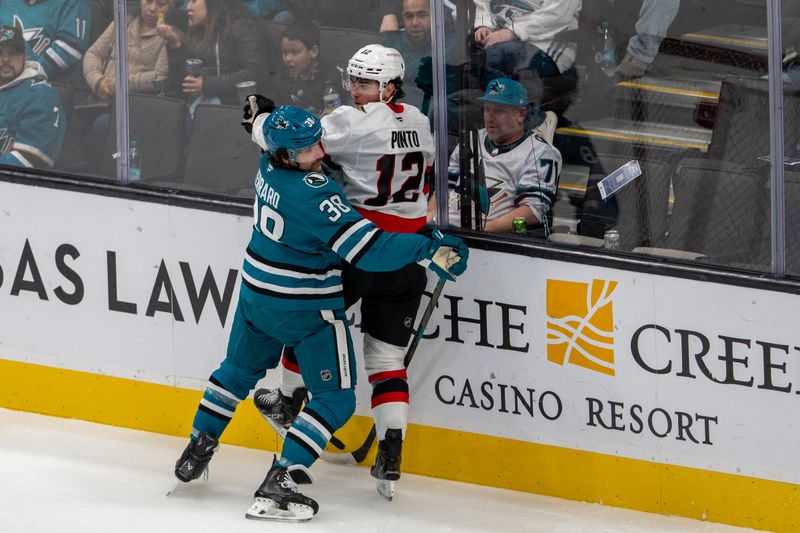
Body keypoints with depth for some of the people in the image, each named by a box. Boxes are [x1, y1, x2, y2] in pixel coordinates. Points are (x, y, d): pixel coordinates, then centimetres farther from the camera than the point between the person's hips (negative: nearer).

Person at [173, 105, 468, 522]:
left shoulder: (268, 169, -6)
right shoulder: (314, 193, -30)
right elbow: (365, 248, -33)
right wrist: (427, 250, -32)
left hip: (256, 293, 8)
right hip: (306, 309, -8)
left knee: (240, 369, 31)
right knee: (336, 398, 0)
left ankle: (198, 448, 42)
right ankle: (279, 482, -13)